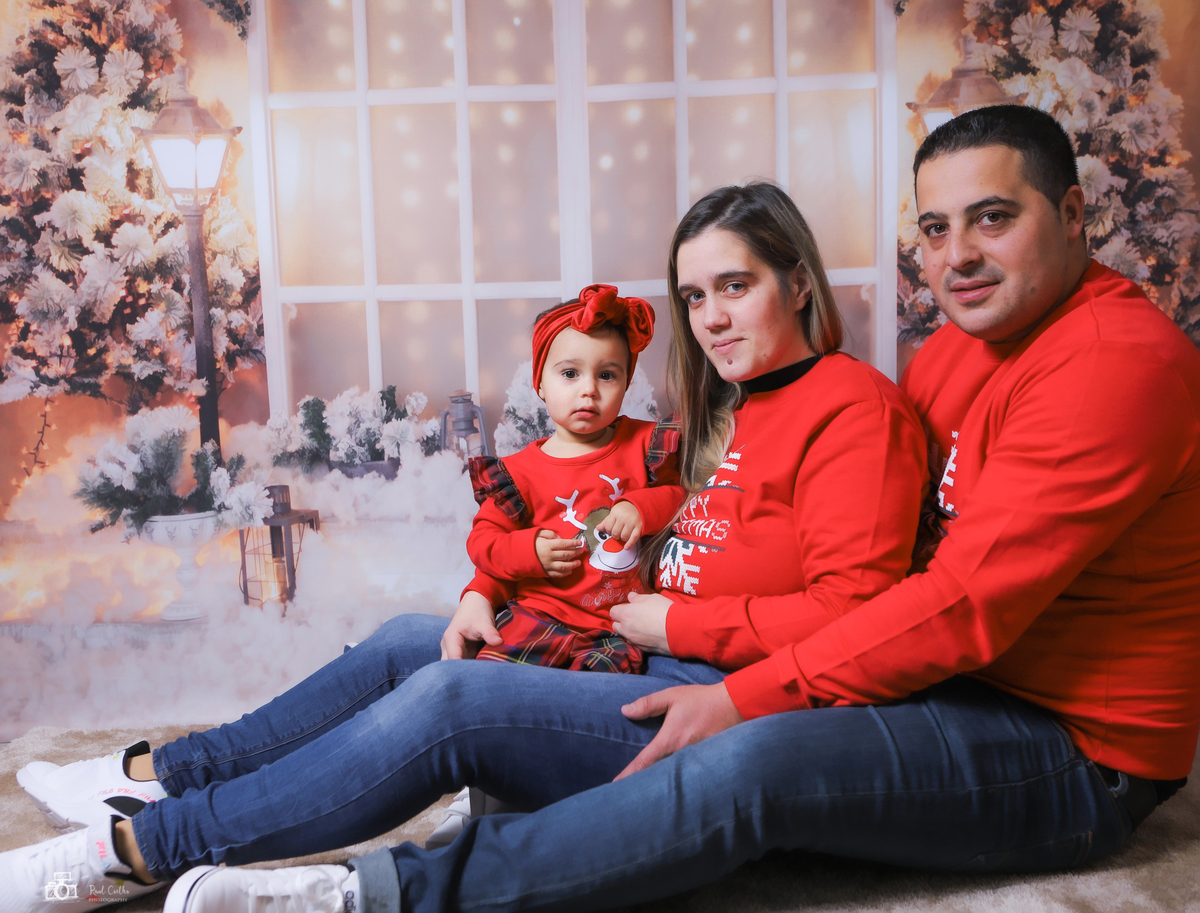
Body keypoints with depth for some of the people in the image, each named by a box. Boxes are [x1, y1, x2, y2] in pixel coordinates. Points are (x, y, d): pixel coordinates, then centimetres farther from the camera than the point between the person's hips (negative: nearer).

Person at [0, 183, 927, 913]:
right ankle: (163, 770, 15)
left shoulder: (852, 405, -9)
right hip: (649, 664, 9)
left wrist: (677, 619, -18)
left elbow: (850, 612, -17)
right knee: (408, 641, 7)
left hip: (734, 705, -9)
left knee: (450, 699, -23)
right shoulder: (726, 411, 19)